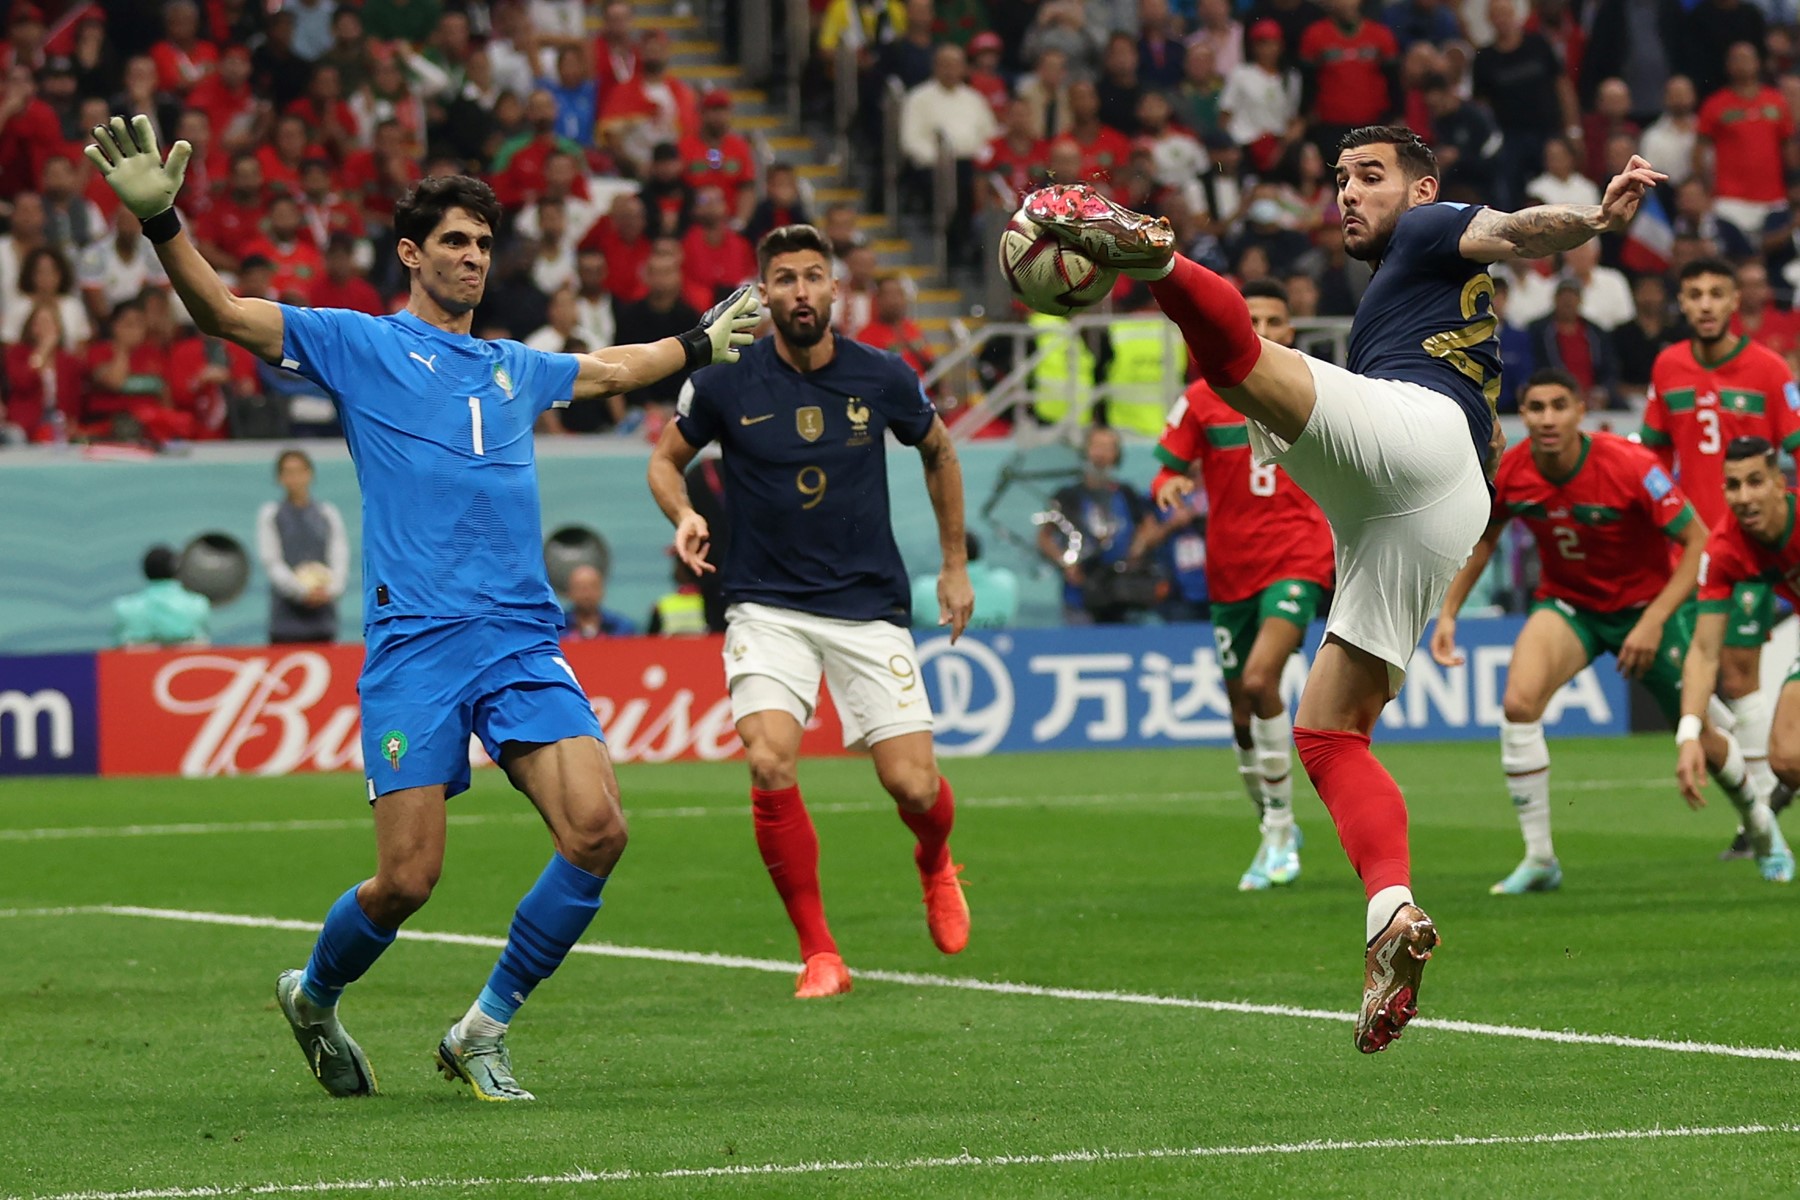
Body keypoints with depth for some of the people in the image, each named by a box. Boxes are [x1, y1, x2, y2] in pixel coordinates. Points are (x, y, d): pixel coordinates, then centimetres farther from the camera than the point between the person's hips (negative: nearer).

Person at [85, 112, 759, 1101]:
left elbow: (610, 368, 44)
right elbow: (222, 313, -4)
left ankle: (483, 1032, 2)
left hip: (524, 643, 5)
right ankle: (314, 998, 24)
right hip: (415, 647, -5)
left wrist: (701, 345, 52)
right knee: (408, 879, -10)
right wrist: (160, 220, -19)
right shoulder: (359, 345, 7)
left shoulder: (514, 368, 22)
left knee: (597, 832, -15)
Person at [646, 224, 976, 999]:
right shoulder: (725, 381, -6)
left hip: (869, 607, 1)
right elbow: (667, 457, 10)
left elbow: (939, 451, 17)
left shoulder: (882, 378, -3)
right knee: (771, 766, -23)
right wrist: (683, 516, -11)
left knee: (912, 784, -7)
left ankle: (935, 865, 33)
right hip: (767, 607, -1)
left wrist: (955, 565, 19)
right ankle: (819, 954, -9)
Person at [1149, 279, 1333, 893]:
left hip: (1298, 558, -2)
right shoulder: (1202, 399, 1)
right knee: (1243, 713, 6)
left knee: (1259, 679, -23)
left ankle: (1281, 827, -14)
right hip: (1231, 569, 2)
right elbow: (1168, 471, 5)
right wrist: (1169, 485, -18)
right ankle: (1275, 835, 27)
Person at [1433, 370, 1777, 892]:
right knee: (1518, 701, -27)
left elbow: (1699, 541, -21)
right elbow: (1482, 539, 6)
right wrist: (1448, 612, -1)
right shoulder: (1507, 474, -16)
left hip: (1644, 607, -2)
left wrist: (1653, 622, -27)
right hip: (1567, 605, 2)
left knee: (1699, 739, 6)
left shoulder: (1630, 466, -27)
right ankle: (1539, 858, -18)